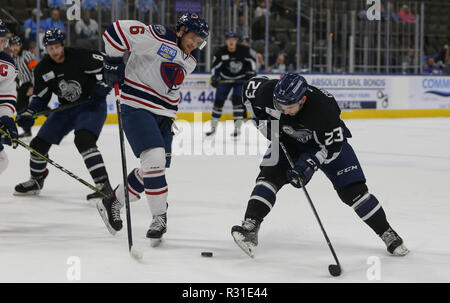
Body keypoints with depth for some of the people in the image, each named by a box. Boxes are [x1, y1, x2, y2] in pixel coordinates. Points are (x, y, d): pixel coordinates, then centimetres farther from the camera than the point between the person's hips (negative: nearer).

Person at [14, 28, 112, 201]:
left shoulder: (80, 56, -19)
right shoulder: (43, 69, -3)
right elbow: (40, 97, 4)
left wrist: (101, 89, -18)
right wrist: (29, 114, -12)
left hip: (91, 104, -7)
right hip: (66, 108, 7)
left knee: (83, 140, -32)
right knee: (39, 143, 8)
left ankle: (103, 185, -33)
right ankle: (36, 181, 33)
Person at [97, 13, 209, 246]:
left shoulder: (189, 61, 11)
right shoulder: (156, 38, -15)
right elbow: (116, 30, -18)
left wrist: (171, 114, 16)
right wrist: (113, 63, -16)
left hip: (162, 113, 9)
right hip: (137, 107, -9)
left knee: (154, 168, 8)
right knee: (154, 159, -20)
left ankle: (113, 203, 27)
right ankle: (159, 218, -11)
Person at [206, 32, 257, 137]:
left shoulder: (244, 50, -16)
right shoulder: (221, 52, -14)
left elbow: (252, 56, 1)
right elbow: (215, 66, -6)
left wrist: (251, 71, -5)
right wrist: (214, 78, -19)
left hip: (241, 79, -2)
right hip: (225, 79, 2)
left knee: (237, 100, -16)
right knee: (218, 101, -1)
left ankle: (237, 128, -11)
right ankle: (213, 127, 12)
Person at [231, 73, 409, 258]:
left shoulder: (324, 109, -40)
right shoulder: (269, 91, -31)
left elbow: (332, 147, -28)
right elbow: (250, 87, -6)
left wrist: (309, 166, -37)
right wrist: (263, 121, -13)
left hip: (329, 139, -3)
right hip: (287, 139, 3)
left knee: (352, 188, -8)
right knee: (270, 174, -19)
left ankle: (387, 234, 6)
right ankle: (250, 227, -21)